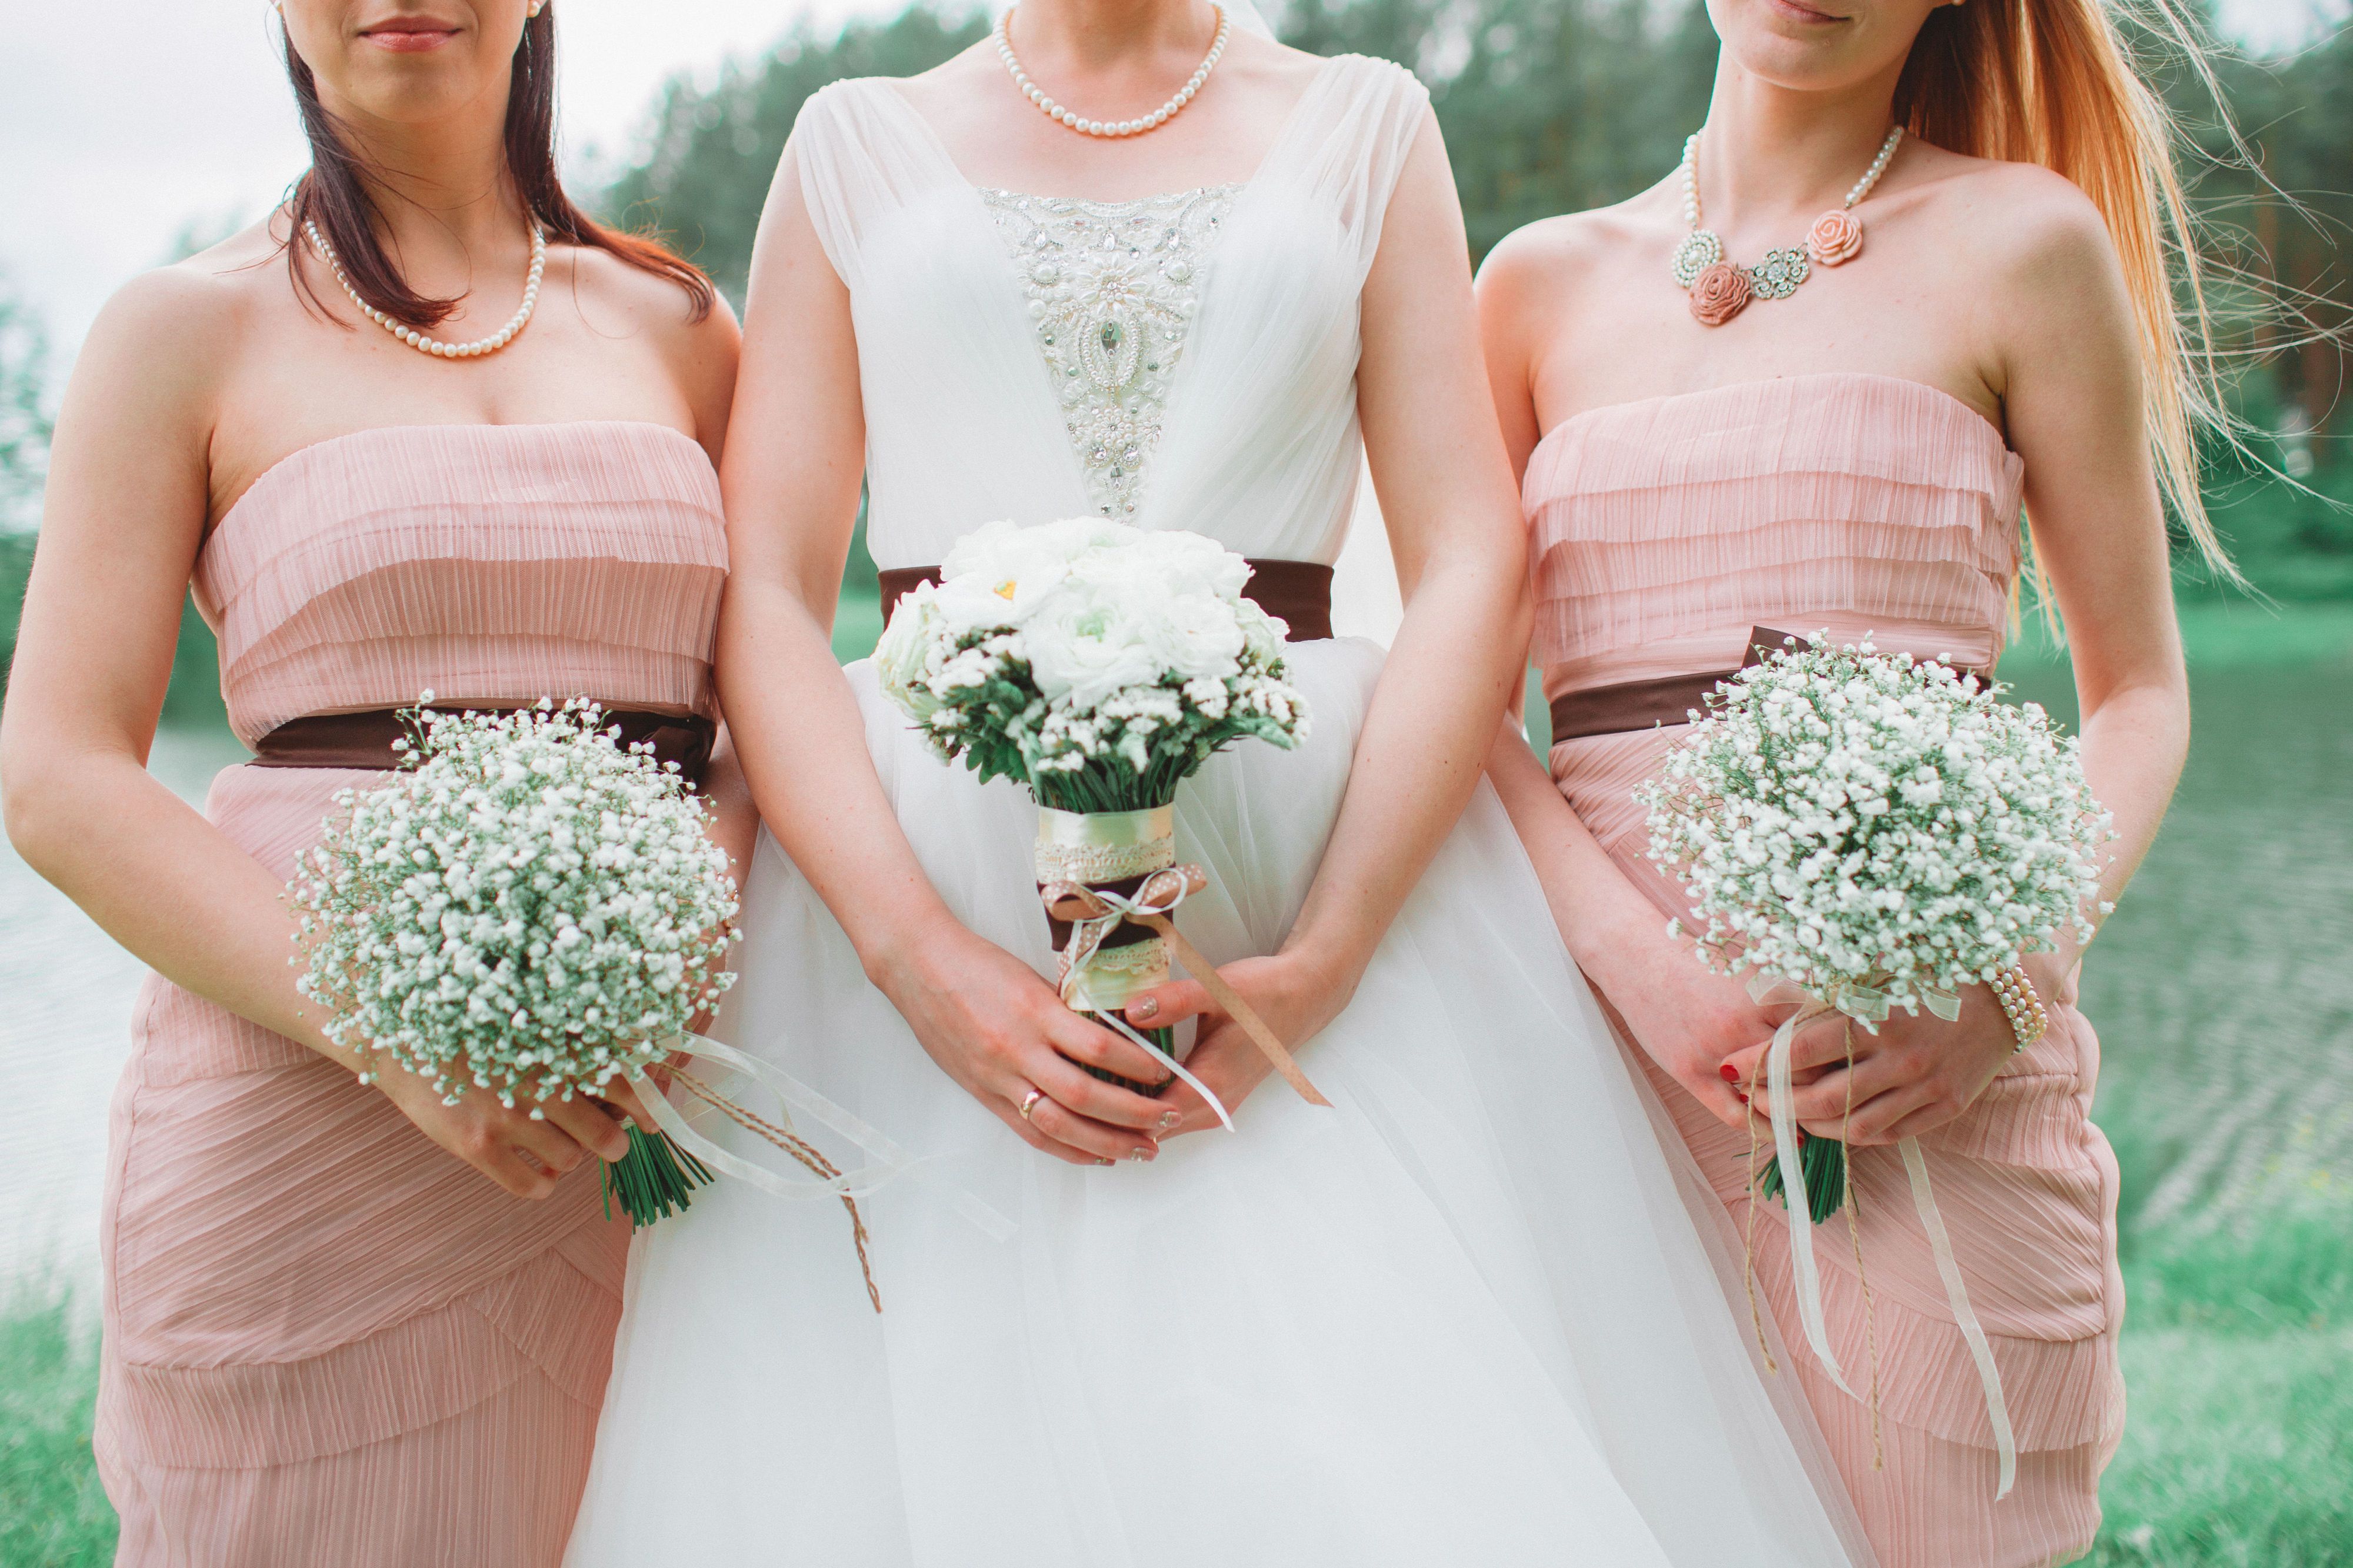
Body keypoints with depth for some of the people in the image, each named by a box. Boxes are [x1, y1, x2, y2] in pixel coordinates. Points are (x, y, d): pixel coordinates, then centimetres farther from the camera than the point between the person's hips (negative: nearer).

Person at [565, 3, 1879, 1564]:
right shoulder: (859, 143, 12)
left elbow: (1473, 573, 2)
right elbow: (764, 597, 2)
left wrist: (1328, 959, -12)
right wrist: (922, 957, -13)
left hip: (1321, 854, 0)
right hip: (915, 857, 0)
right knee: (929, 1433, -1)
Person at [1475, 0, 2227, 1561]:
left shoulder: (2020, 243, 4)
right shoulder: (1545, 278, 12)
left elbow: (2140, 692, 5)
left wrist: (2014, 983, -13)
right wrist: (1637, 959, -12)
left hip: (1921, 1076, -2)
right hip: (1606, 1027, 3)